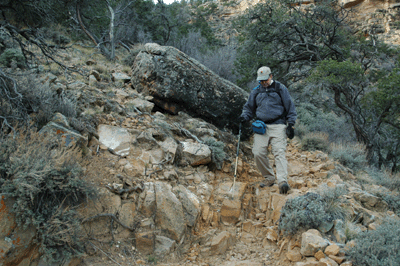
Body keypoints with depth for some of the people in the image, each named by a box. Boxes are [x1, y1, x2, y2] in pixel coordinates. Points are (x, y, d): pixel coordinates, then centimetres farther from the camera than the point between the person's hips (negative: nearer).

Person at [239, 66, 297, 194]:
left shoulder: (280, 88, 8)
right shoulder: (256, 91, 17)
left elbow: (290, 106, 9)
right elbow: (249, 108, 24)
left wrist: (290, 124, 1)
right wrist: (244, 117, 2)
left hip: (278, 126, -3)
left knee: (279, 152, -16)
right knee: (258, 153, -9)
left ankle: (282, 181, -26)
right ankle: (269, 178, 8)